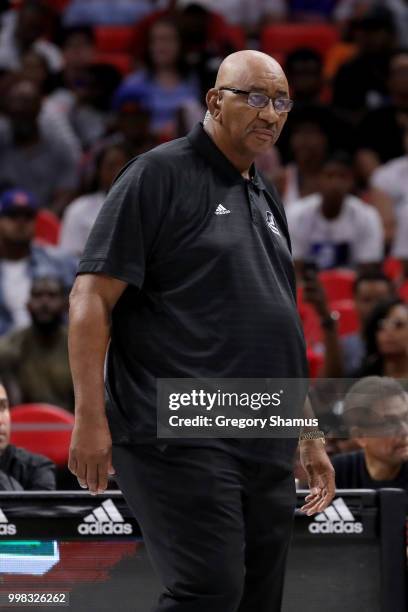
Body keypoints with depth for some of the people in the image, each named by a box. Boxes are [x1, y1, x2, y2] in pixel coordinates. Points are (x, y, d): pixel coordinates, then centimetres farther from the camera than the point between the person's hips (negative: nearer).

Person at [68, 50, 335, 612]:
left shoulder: (266, 203, 22)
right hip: (182, 435, -8)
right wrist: (90, 416, -16)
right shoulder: (161, 175, -2)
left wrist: (310, 436, 25)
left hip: (266, 450, 8)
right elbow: (92, 296, -8)